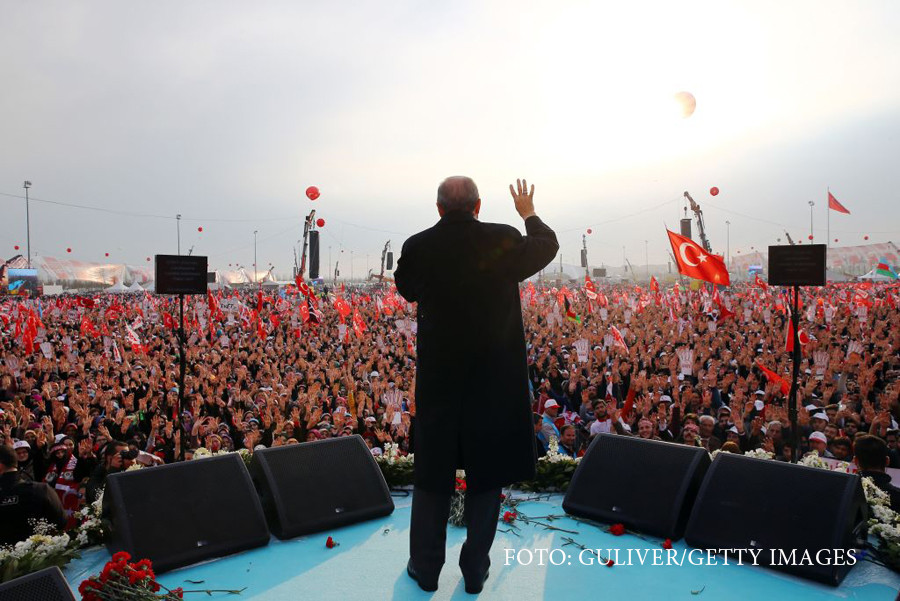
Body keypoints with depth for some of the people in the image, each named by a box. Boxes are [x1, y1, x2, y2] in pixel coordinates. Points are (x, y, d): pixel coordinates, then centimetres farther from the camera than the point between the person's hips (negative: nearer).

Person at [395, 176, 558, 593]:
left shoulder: (418, 246, -8)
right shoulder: (504, 240, -10)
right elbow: (547, 245, 11)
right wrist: (529, 213, 28)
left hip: (438, 377, 1)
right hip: (494, 377, 0)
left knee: (432, 474, 15)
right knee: (485, 473, 14)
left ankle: (426, 567, 27)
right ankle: (475, 569, 25)